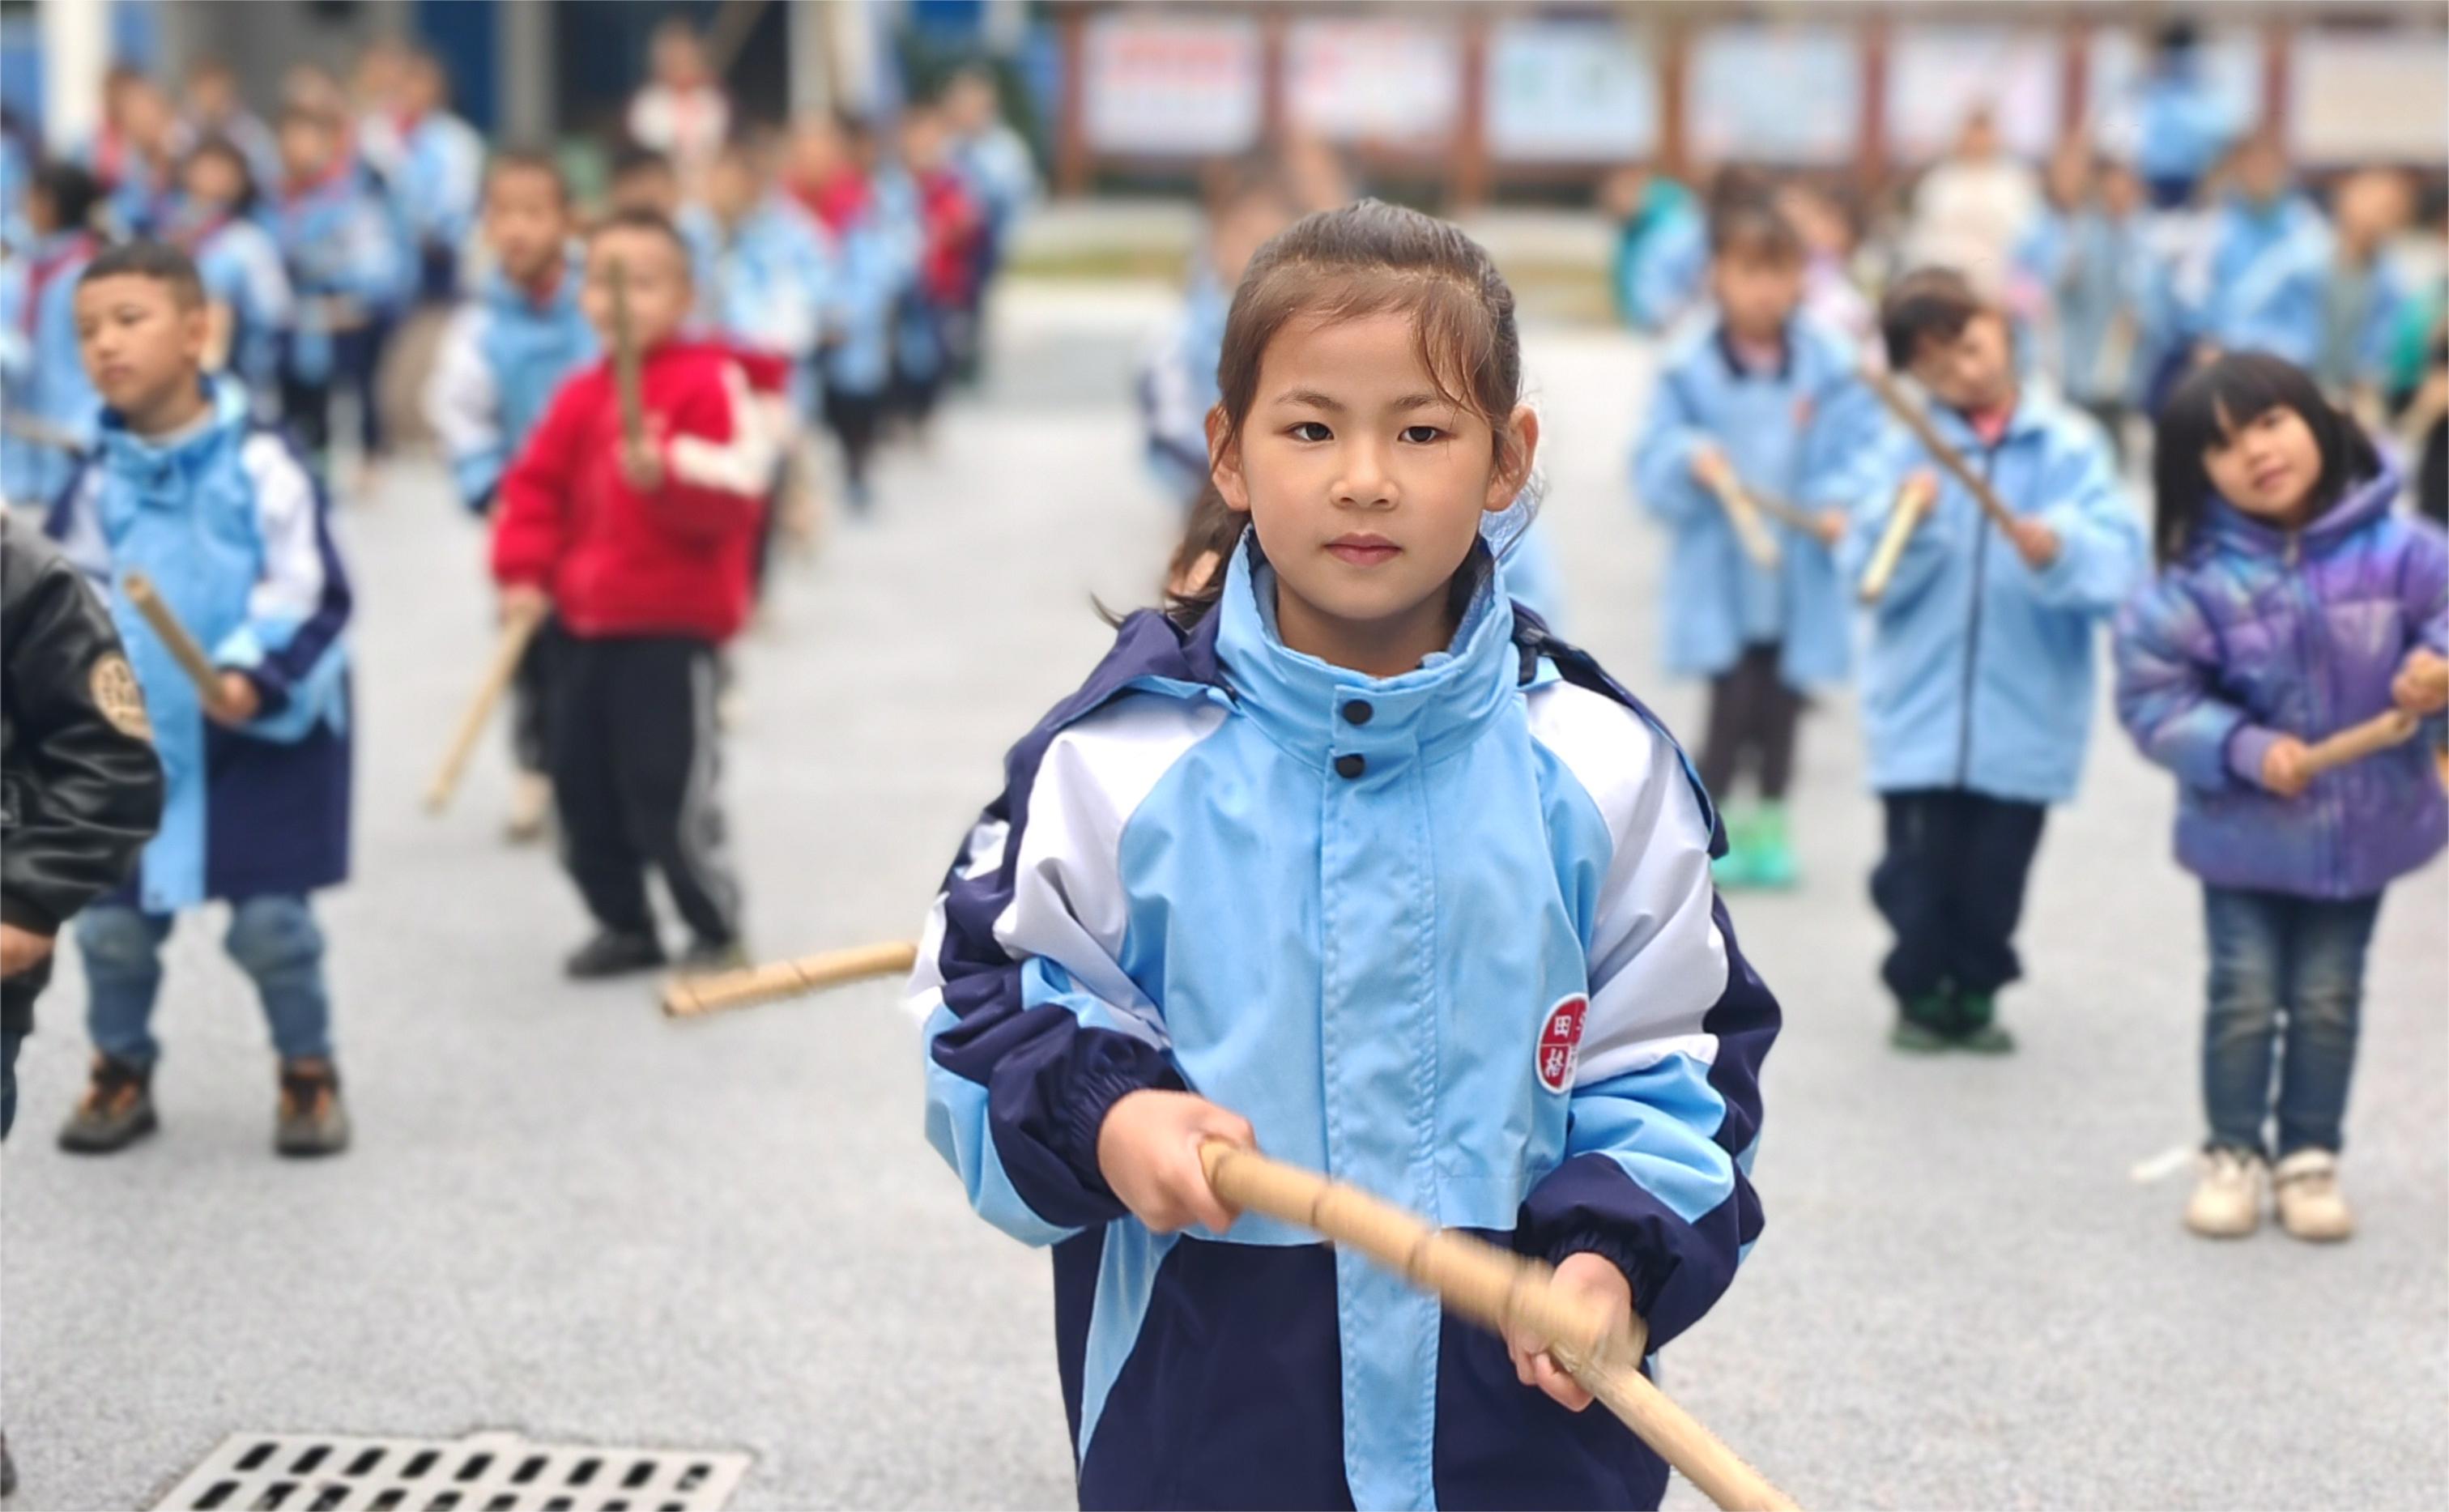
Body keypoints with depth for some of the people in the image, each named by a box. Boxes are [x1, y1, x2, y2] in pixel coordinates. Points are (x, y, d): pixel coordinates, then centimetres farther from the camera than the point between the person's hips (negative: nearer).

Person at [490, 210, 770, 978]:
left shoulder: (709, 382, -10)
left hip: (672, 625, -7)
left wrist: (668, 474, -35)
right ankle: (624, 925, 28)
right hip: (583, 621, 7)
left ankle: (718, 930, 11)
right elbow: (537, 484, 11)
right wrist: (524, 572, -1)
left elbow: (737, 485, -19)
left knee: (668, 788, -5)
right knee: (580, 779, 12)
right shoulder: (581, 394, 9)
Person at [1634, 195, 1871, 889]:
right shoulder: (1688, 368, -4)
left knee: (1782, 703, 11)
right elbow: (1654, 460, 0)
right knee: (1733, 704, -6)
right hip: (1719, 571, -1)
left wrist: (1841, 507, -20)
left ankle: (1769, 829, 27)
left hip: (1801, 572, 2)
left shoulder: (1830, 367, -5)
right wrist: (1691, 459, -20)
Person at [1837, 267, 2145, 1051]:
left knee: (1995, 873, 9)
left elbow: (2118, 557, -12)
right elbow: (1864, 572, -5)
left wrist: (2059, 550, -31)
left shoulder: (2068, 445, -3)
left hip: (2024, 717, 0)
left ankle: (1975, 992, 30)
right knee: (1919, 868, 3)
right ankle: (1920, 992, 26)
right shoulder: (1903, 449, 0)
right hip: (1920, 714, 0)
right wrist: (1900, 523, -22)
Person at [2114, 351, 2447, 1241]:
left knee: (2328, 1001, 12)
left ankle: (2310, 1158, 26)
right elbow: (2151, 697, -12)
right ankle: (2233, 1154, 23)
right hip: (2244, 834, -1)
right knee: (2245, 997, 7)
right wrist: (2243, 749, -22)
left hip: (2361, 825, 1)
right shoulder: (2200, 583, -15)